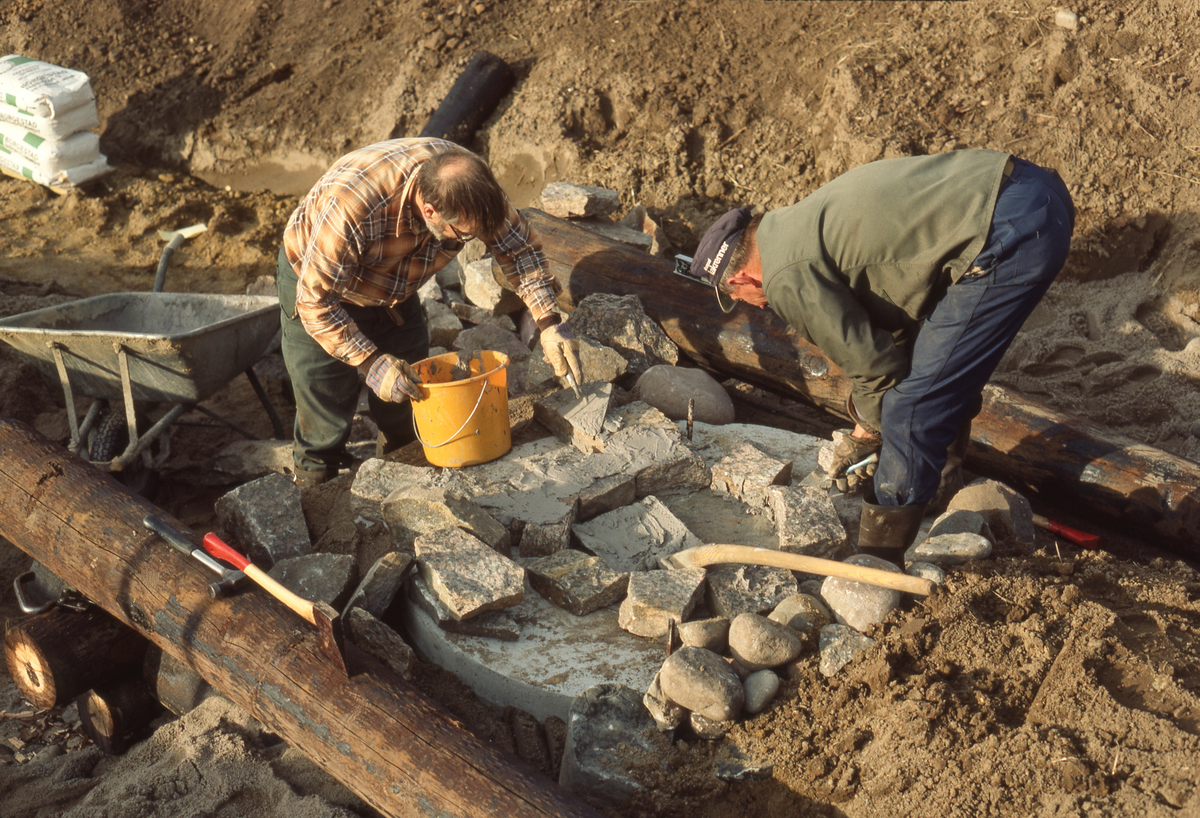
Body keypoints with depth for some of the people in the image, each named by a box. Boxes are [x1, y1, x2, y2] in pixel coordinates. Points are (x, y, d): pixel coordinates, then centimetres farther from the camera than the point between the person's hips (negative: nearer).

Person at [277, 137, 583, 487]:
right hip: (314, 282, -5)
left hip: (394, 293, 5)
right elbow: (315, 301, -33)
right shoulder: (350, 207, -45)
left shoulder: (466, 182, -29)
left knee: (408, 399, 9)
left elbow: (517, 246, -14)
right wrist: (370, 362, -38)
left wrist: (549, 321, -24)